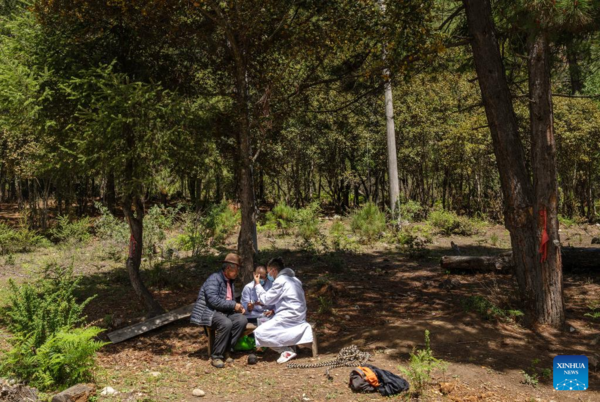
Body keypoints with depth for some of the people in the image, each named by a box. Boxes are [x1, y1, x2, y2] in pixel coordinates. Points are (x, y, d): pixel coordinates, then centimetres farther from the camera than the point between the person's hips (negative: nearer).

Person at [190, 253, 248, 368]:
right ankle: (216, 356, -18)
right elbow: (213, 300, -24)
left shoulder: (230, 281, 17)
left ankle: (226, 350, -9)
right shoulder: (214, 279, -12)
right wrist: (233, 305, -18)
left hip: (225, 311, 8)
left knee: (242, 320, -19)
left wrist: (238, 307, 4)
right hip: (210, 312, -8)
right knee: (226, 323, -35)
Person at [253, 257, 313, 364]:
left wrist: (257, 284, 2)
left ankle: (287, 351, -9)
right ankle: (287, 347, 6)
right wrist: (273, 311, 15)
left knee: (259, 333, -8)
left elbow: (265, 299, -9)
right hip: (298, 317, 10)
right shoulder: (293, 279, 16)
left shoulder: (280, 280, -11)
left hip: (288, 317, -10)